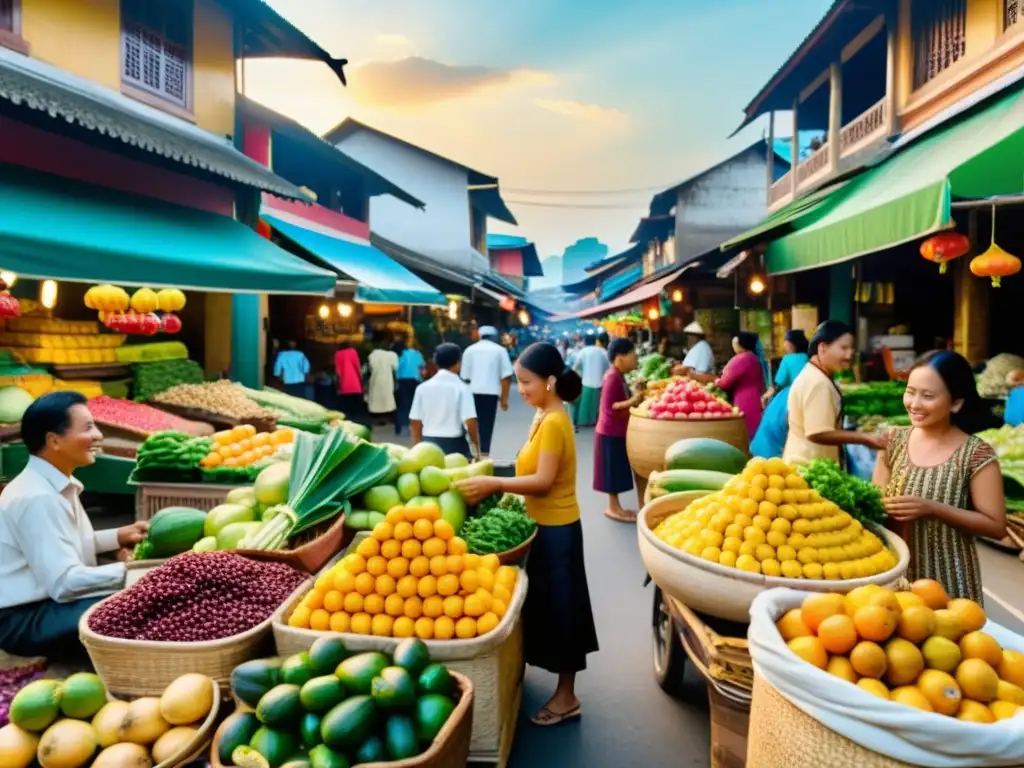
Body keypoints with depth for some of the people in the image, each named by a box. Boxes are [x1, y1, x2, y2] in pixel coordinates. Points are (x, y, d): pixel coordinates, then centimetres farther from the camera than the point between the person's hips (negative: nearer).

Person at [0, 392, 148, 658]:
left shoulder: (57, 485, 5)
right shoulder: (37, 497, -24)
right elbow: (64, 582, -28)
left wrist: (117, 537, 7)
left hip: (49, 599, 10)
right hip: (24, 619, -10)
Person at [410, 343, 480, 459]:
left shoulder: (423, 388, 2)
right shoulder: (461, 388, -8)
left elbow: (415, 421, 5)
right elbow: (470, 421, -14)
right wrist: (477, 448, -1)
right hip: (454, 445, -3)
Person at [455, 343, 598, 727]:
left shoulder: (553, 422, -21)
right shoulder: (546, 417, 8)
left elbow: (543, 481, -25)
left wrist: (494, 484, -26)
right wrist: (497, 484, 6)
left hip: (556, 528, -10)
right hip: (546, 524, 10)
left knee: (558, 607, 3)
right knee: (547, 605, 19)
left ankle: (566, 696, 18)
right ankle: (560, 688, 35)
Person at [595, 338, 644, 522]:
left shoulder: (619, 376, 9)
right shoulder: (612, 377, -21)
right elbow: (609, 408, -26)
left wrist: (635, 398, 10)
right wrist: (632, 402, -33)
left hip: (617, 432, 10)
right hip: (611, 433, -10)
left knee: (618, 471, 14)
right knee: (613, 472, 0)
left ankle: (616, 506, 22)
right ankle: (614, 508, 9)